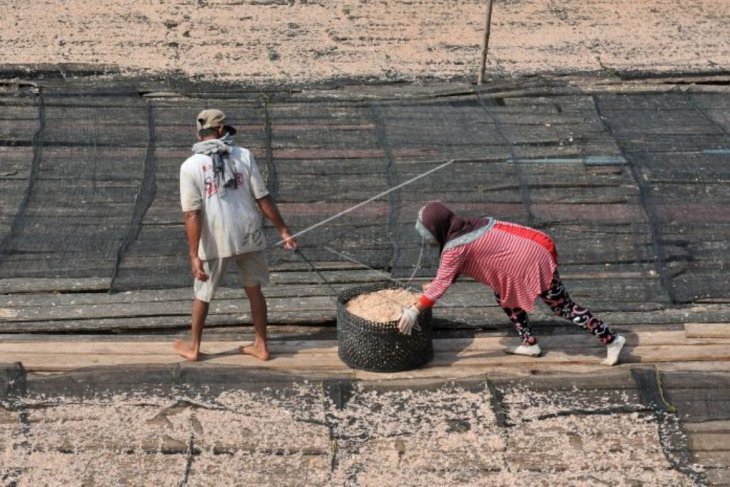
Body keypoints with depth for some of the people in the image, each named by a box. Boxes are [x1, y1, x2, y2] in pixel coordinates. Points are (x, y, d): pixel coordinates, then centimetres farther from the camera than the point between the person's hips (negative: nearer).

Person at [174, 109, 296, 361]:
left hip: (215, 241, -1)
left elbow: (192, 215, -13)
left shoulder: (190, 166, -8)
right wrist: (283, 230, 3)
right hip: (249, 236, 2)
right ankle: (260, 345, 27)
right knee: (254, 290, 18)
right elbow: (263, 199, -4)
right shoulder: (244, 156, -3)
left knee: (202, 295, 17)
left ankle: (193, 347, 31)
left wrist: (194, 255, -13)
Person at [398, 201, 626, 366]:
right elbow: (453, 271, 24)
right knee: (505, 294, 22)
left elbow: (441, 283, -13)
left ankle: (612, 340, 9)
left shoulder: (455, 247, -15)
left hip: (533, 262, -9)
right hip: (532, 249, 9)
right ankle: (530, 343, 27)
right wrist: (432, 287, 24)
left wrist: (414, 311, -11)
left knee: (563, 307, 1)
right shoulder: (465, 227, 12)